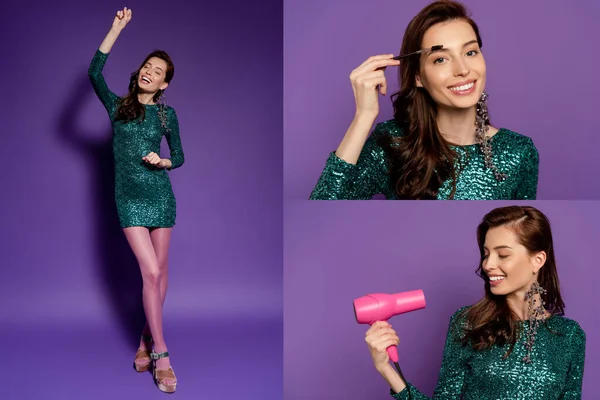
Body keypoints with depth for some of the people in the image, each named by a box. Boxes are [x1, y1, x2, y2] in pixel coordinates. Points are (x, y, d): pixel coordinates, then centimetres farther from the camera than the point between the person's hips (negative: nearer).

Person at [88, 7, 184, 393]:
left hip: (161, 195, 2)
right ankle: (160, 353, -4)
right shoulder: (117, 106, 4)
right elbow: (95, 72, -13)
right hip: (129, 199, -2)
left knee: (159, 271, 5)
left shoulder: (167, 114, 6)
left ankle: (147, 342, 20)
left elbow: (179, 157, 12)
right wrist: (117, 28, -13)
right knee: (151, 272, -11)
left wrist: (163, 162, -11)